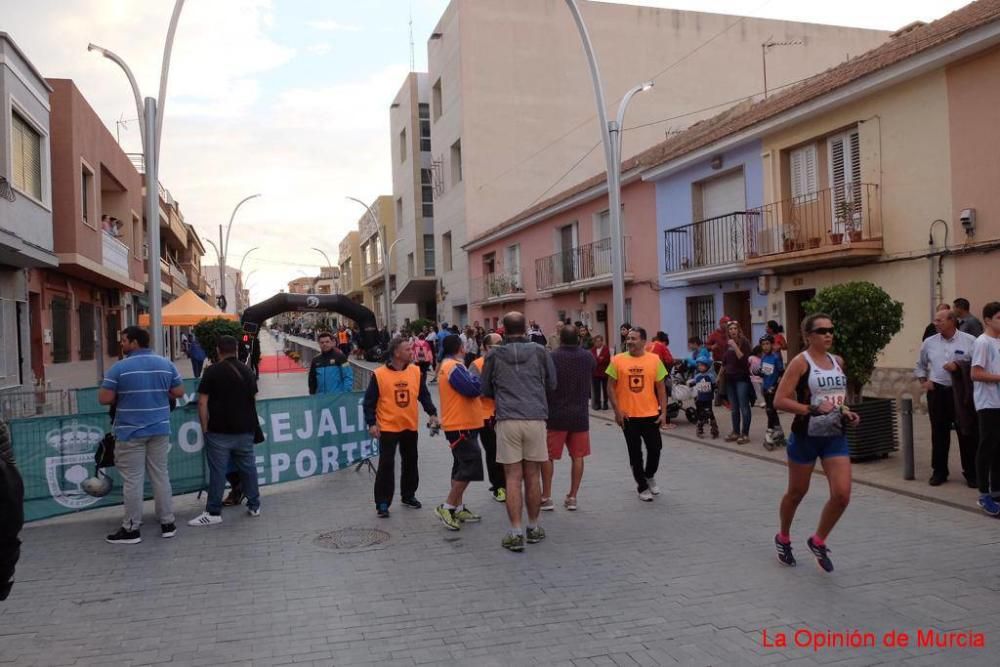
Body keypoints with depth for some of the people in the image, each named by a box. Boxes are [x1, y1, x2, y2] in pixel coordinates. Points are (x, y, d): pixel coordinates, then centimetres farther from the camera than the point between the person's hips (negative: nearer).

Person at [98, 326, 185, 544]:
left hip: (130, 432, -4)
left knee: (132, 480, 1)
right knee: (161, 476, 11)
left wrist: (122, 395, 8)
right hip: (160, 429, 4)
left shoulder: (120, 368, -10)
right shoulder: (166, 364, 3)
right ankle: (167, 523, 16)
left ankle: (131, 529, 8)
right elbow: (179, 392, 8)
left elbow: (104, 399, -11)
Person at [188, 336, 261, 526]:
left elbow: (202, 402, -8)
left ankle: (213, 512, 2)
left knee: (217, 471, -1)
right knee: (248, 467, 12)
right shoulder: (248, 372, 7)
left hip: (219, 431, -4)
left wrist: (205, 427, -1)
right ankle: (254, 505, 19)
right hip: (245, 430, 4)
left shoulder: (213, 371, -6)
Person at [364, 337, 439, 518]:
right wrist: (372, 423, -13)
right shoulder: (379, 374, -10)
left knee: (410, 462, 15)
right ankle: (382, 503, 6)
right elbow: (369, 401, -6)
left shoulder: (416, 371, 1)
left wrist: (432, 413, -6)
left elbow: (424, 395, 6)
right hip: (388, 428, -4)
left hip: (410, 427, 5)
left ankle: (408, 496, 32)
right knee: (386, 465, -4)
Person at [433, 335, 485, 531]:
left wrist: (475, 381, 1)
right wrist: (480, 377, -7)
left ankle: (458, 508, 22)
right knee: (471, 466, -10)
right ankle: (447, 507, -6)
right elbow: (472, 389, -24)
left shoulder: (447, 365, 15)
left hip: (460, 425, 11)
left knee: (462, 467, 16)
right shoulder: (454, 367, -18)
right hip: (461, 426, -11)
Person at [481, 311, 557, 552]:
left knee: (513, 478, 2)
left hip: (507, 421, -1)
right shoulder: (539, 351, 3)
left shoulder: (494, 355, 4)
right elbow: (551, 384, 14)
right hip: (536, 418, 1)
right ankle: (533, 528, 22)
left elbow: (486, 390, 15)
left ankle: (516, 533, 1)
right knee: (532, 477, 10)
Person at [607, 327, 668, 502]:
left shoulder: (654, 360, -2)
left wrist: (663, 412, -2)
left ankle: (649, 476, 36)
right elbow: (611, 387, 0)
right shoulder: (617, 360, -4)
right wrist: (617, 410, -8)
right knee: (635, 452, 7)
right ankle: (642, 487, 23)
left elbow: (660, 388, 3)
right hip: (628, 415, -1)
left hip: (651, 414, 1)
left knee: (655, 448, 7)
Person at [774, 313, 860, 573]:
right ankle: (783, 538, 36)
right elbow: (780, 400, -17)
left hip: (835, 436, 5)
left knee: (842, 495, -6)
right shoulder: (801, 362, -11)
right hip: (806, 437, -5)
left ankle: (818, 541, 18)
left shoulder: (838, 361, 8)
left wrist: (846, 412, 6)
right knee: (796, 493, 11)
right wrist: (813, 409, -26)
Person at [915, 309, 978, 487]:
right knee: (939, 433, 8)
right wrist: (923, 381, 7)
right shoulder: (929, 343, 9)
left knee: (965, 432, 1)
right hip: (937, 391, 3)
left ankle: (971, 473, 12)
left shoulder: (969, 341, -2)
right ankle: (939, 471, 17)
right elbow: (920, 366, 21)